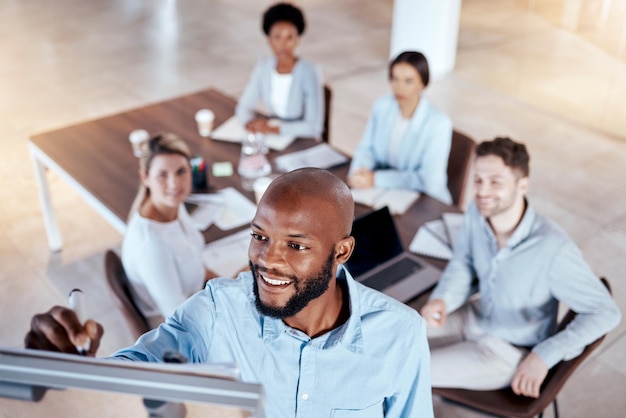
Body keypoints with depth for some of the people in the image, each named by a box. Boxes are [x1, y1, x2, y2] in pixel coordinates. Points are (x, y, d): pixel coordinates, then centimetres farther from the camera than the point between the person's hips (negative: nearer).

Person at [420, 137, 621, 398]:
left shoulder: (553, 249, -34)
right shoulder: (477, 213, -17)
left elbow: (606, 313, -24)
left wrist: (545, 356, -32)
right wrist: (441, 299, -19)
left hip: (509, 351, -5)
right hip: (476, 317, 5)